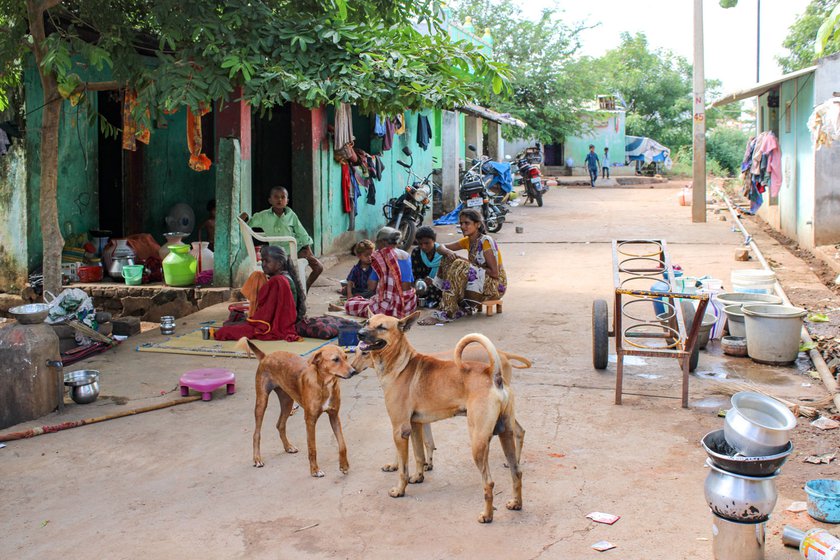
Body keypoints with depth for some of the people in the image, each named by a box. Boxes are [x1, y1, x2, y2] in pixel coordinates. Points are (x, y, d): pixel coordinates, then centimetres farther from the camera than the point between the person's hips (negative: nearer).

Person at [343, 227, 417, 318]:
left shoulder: (381, 256, -8)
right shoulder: (406, 256, 8)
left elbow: (371, 287, -9)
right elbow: (410, 283, 12)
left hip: (390, 307, -6)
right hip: (408, 306, 7)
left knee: (349, 304, 8)